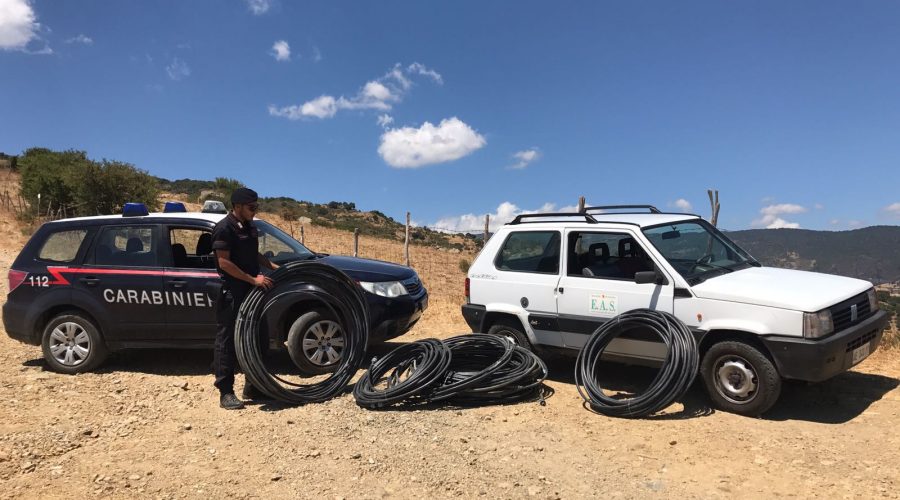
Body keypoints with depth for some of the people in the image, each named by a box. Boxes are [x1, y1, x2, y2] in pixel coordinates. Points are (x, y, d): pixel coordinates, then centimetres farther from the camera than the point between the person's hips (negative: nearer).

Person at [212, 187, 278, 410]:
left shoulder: (250, 227, 13)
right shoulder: (224, 228, -13)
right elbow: (224, 262, -18)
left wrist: (272, 266, 10)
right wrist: (253, 279, -20)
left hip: (252, 291, 9)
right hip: (232, 293, -9)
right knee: (228, 341, -1)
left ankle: (253, 387, 23)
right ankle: (226, 393, 6)